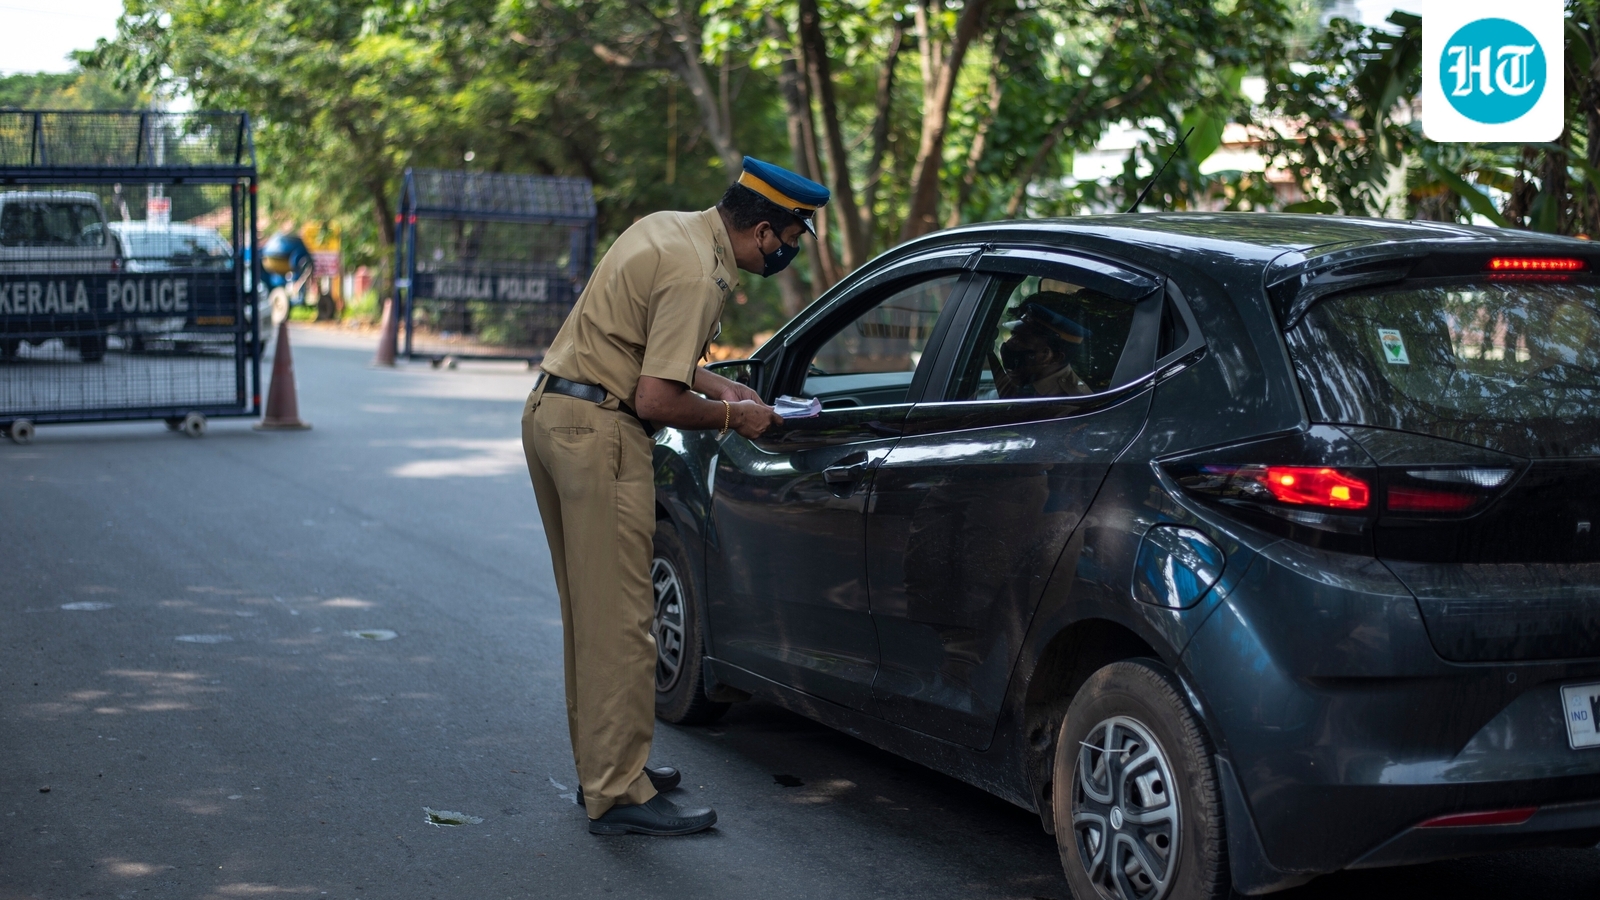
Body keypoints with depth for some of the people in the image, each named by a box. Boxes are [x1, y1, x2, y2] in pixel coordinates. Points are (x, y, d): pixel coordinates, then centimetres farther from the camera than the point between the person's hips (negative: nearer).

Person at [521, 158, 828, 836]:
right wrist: (731, 416, -5)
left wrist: (714, 384, 16)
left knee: (590, 610, 16)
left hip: (550, 409, 11)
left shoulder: (670, 227, 13)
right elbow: (656, 401, -21)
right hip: (599, 430, -11)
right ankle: (617, 795, -4)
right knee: (619, 619, -7)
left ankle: (600, 764, 26)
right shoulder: (698, 275, -18)